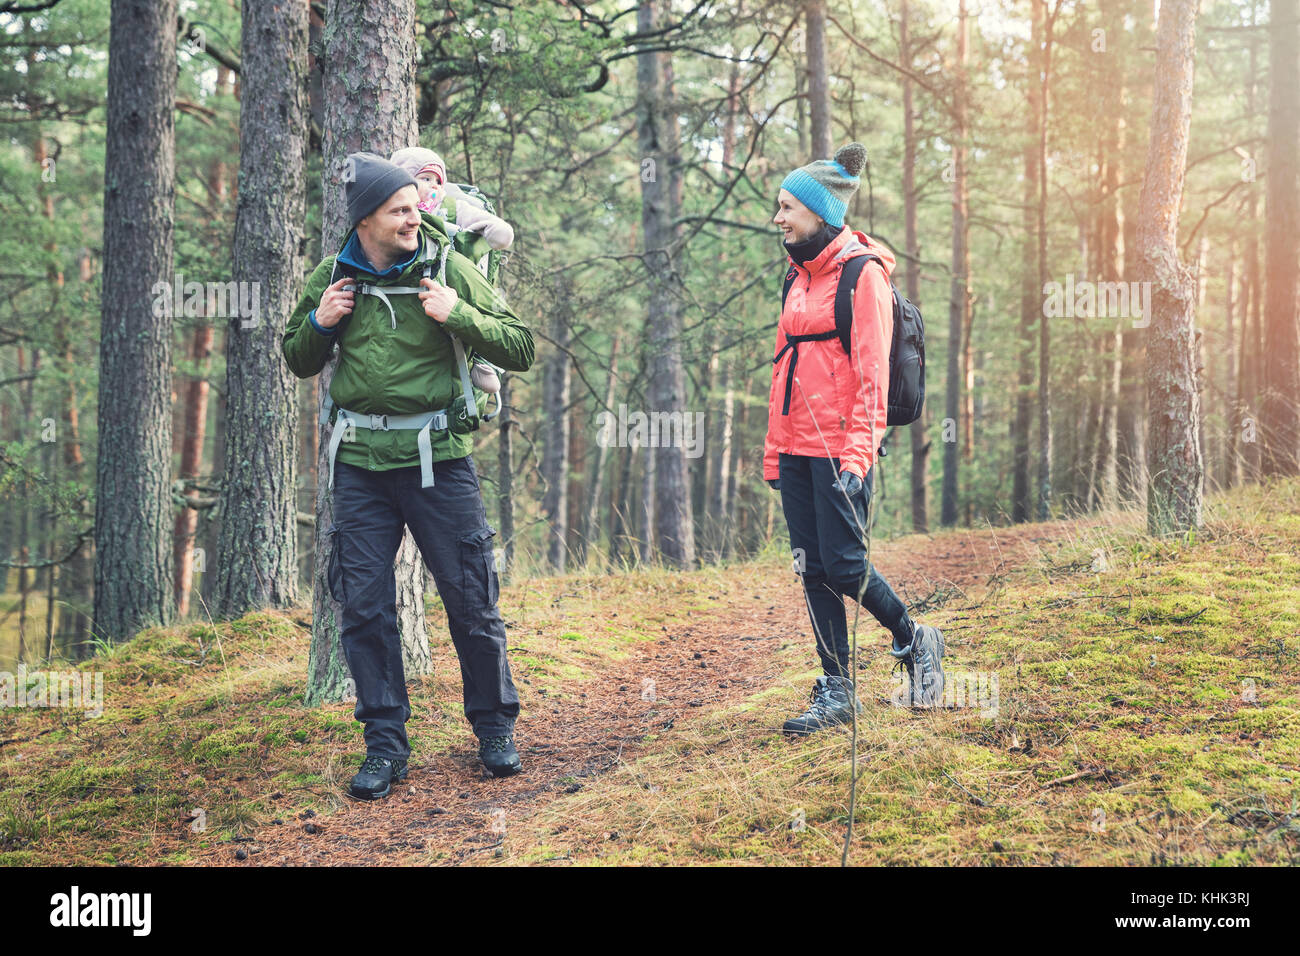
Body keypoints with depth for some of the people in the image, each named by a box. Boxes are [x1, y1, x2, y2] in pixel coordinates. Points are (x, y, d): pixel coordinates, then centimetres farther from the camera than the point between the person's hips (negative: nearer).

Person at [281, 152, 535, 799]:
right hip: (361, 461, 2)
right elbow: (299, 363, 18)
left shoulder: (448, 268, -4)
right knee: (363, 607, 3)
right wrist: (319, 324, -3)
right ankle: (385, 743, 14)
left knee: (471, 600, 2)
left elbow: (520, 349, -4)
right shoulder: (331, 277, 5)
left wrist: (458, 316, -18)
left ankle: (495, 727, 21)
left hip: (438, 456, -2)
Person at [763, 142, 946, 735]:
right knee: (812, 569, 6)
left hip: (839, 447, -8)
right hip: (796, 447, 8)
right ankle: (836, 691, 13)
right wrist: (773, 450, 16)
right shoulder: (800, 276, 16)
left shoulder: (861, 273, -8)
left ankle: (914, 641, 18)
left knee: (842, 566, -7)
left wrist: (857, 452, -20)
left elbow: (872, 373, -13)